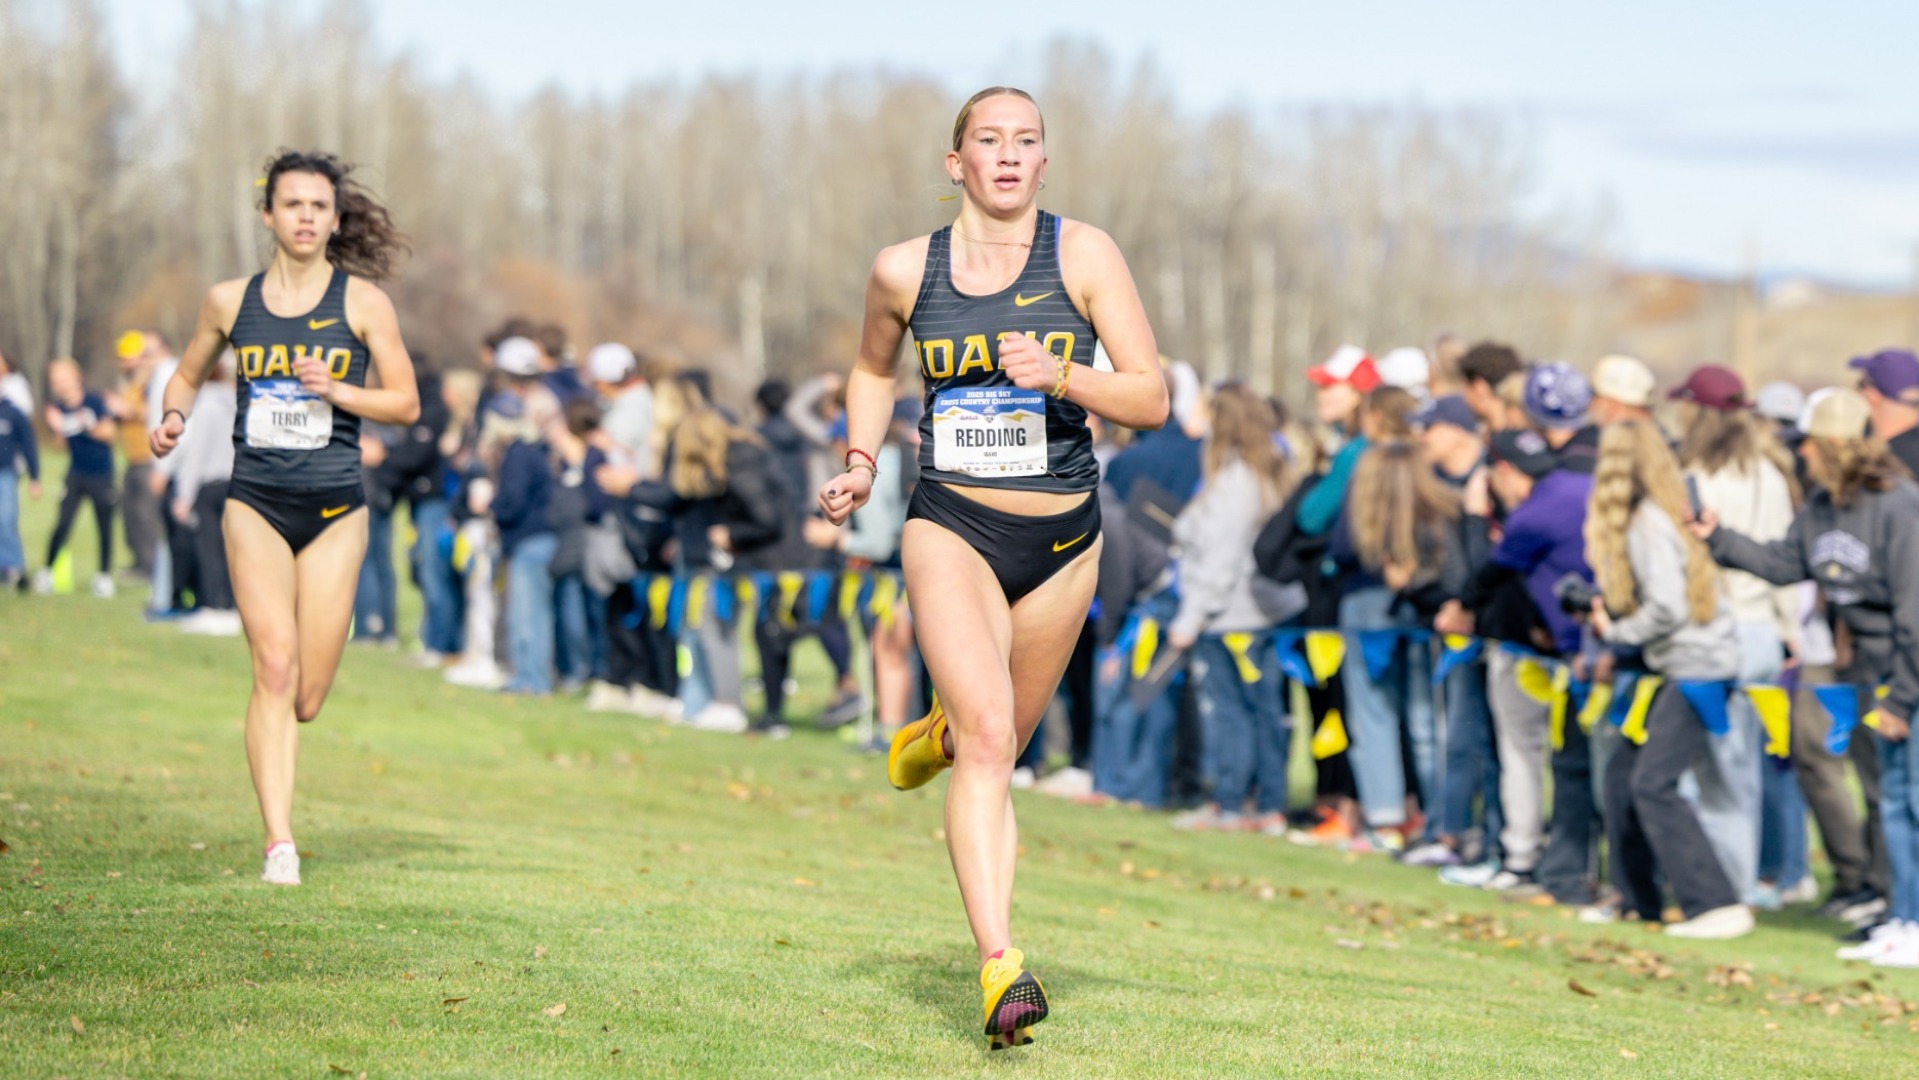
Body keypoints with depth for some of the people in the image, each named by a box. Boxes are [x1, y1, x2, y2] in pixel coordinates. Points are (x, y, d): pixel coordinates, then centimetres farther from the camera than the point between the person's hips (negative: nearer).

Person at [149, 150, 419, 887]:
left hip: (334, 508, 0)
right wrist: (173, 417, -1)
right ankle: (279, 844, -16)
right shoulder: (231, 301, 6)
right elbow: (189, 374, 21)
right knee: (275, 668, -16)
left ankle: (267, 744, 38)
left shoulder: (362, 301, 1)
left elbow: (406, 404, 2)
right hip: (256, 502, 0)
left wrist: (336, 389, -14)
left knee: (307, 699, 0)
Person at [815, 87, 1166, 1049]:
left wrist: (1062, 376, -24)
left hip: (1061, 538, 2)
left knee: (1000, 741, 17)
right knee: (988, 738, -20)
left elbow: (1151, 399, -7)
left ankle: (937, 735, 55)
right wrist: (859, 462, 5)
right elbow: (872, 369, 20)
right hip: (951, 527, -2)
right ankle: (1001, 971, -26)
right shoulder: (905, 271, -1)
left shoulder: (1084, 255, -5)